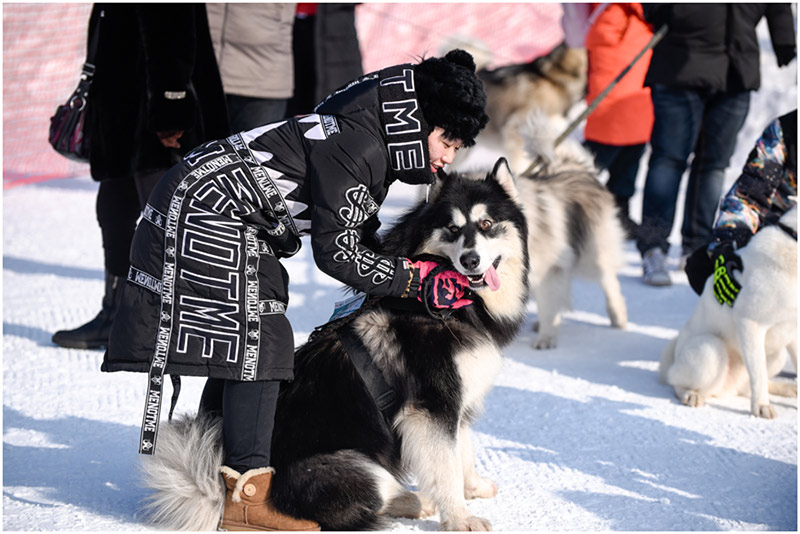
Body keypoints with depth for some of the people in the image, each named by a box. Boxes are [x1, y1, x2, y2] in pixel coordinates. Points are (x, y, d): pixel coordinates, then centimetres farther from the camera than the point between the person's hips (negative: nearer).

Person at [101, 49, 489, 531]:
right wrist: (416, 280, -17)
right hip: (209, 211, -11)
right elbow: (336, 252, -22)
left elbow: (358, 235, 13)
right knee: (257, 341, -14)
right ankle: (248, 495, -15)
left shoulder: (378, 146, 7)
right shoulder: (358, 147, -24)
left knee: (240, 343, 14)